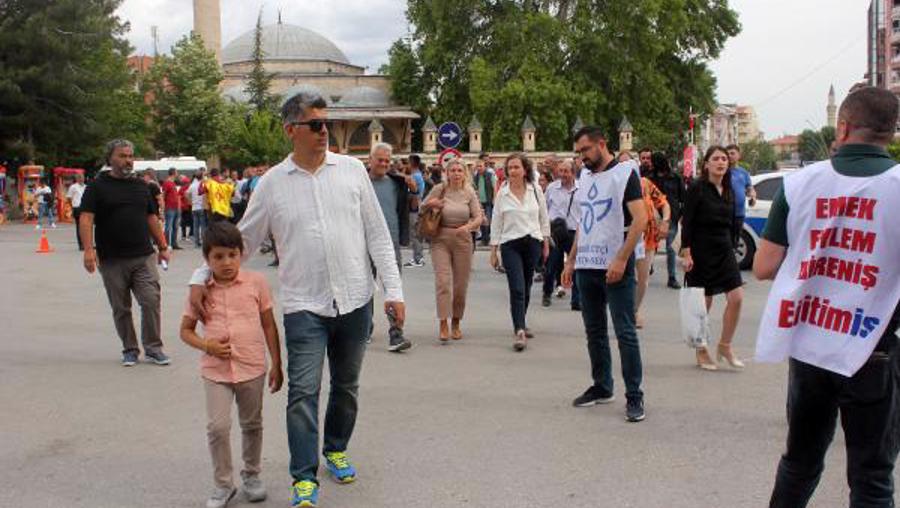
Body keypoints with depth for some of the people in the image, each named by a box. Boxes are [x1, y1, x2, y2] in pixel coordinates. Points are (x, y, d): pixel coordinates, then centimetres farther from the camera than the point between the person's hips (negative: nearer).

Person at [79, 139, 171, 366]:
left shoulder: (142, 186, 13)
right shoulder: (97, 186, 0)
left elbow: (152, 218, 18)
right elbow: (86, 219, -8)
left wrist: (162, 247, 15)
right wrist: (88, 249, -20)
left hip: (144, 256, 2)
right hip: (112, 260, -2)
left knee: (151, 301, -7)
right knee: (121, 308, 7)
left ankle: (153, 348, 5)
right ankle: (129, 350, 20)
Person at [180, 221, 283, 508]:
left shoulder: (256, 283, -3)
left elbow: (269, 325, 2)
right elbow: (185, 330, 7)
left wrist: (276, 365, 1)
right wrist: (207, 346, -12)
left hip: (252, 368, 0)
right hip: (215, 370, 0)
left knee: (252, 424, 15)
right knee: (217, 427, -8)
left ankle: (251, 475, 35)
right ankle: (223, 484, 11)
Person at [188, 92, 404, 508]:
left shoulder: (351, 170, 2)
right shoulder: (272, 183, -1)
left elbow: (377, 234, 3)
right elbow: (242, 240, 6)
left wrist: (392, 289, -2)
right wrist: (201, 277, -5)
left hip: (355, 301, 2)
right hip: (304, 305, -2)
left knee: (346, 385, 16)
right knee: (303, 391, -6)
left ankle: (336, 449, 38)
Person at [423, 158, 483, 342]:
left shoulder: (469, 192, 2)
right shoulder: (439, 189, -1)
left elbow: (479, 217, -3)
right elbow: (422, 208, 11)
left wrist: (468, 227, -22)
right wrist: (431, 204, -11)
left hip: (462, 240, 2)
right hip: (440, 239, -2)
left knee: (461, 285, 7)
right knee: (443, 281, -14)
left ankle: (456, 323, 24)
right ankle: (443, 324, -12)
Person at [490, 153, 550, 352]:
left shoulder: (535, 190, 3)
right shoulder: (502, 194, -1)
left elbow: (544, 217, 11)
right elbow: (496, 222, 3)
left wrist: (546, 242, 10)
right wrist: (493, 250, 2)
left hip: (532, 243, 2)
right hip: (510, 245, -2)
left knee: (526, 288, 12)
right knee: (517, 289, -12)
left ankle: (520, 324, 30)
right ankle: (519, 332, -14)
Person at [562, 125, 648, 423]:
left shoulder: (625, 173, -6)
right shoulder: (585, 177, 16)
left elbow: (640, 219, -14)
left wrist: (621, 259, -20)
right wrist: (571, 261, 16)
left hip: (616, 267, -7)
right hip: (587, 266, 7)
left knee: (625, 333, -5)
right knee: (594, 331, 13)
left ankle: (634, 396, 1)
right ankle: (602, 387, 24)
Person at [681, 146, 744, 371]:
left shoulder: (729, 192, 10)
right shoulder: (697, 189, -7)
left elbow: (731, 224, 17)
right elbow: (687, 223, -10)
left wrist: (731, 247, 15)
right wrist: (687, 253, -16)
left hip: (724, 251, 5)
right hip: (701, 251, -5)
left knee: (736, 297, -6)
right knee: (704, 304, 2)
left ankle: (725, 346, 9)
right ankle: (701, 352, 16)